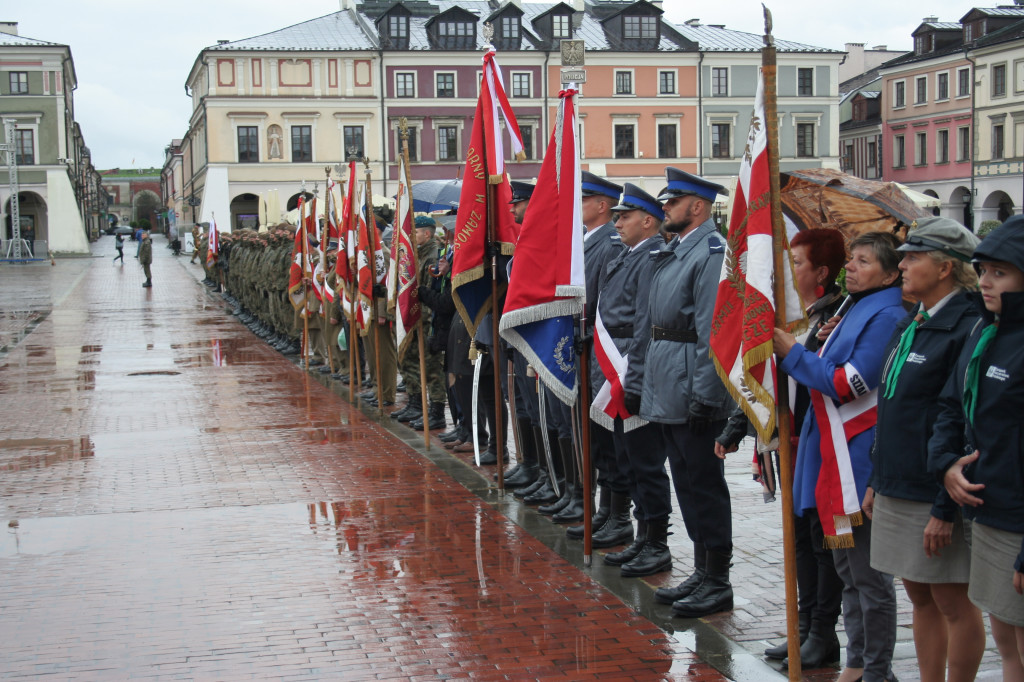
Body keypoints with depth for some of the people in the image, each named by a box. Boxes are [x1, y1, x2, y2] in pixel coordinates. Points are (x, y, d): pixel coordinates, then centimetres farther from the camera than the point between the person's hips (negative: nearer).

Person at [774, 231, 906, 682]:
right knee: (847, 567, 17)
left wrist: (793, 353, -11)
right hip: (836, 458, 10)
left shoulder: (886, 315, -13)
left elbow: (850, 384, -19)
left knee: (869, 574, -1)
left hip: (860, 459, -10)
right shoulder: (857, 310, 17)